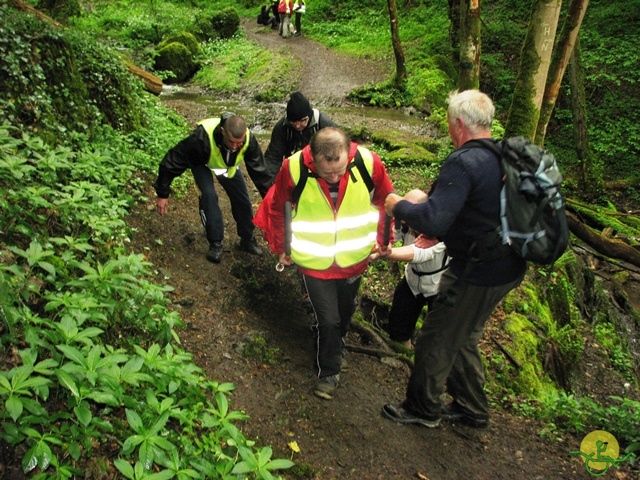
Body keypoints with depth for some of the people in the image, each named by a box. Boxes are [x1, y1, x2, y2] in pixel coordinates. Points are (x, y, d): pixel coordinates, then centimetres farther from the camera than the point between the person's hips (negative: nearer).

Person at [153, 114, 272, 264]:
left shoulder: (248, 140, -35)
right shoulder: (202, 137, -45)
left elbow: (259, 170, -21)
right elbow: (173, 161, -34)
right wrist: (162, 194, -28)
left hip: (229, 164, 3)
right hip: (202, 163, -3)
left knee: (242, 197, -5)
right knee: (209, 195, -24)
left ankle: (247, 239, 15)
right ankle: (215, 243, -10)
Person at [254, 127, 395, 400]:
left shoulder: (368, 162, -22)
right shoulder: (294, 168, -25)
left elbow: (385, 200, -2)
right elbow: (277, 207, -5)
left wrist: (382, 241, 5)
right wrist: (280, 248, 4)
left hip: (354, 258, 3)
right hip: (313, 261, -2)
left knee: (345, 311, 23)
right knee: (327, 320, 2)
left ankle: (334, 347, 55)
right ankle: (329, 373, 29)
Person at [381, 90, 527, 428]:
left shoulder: (463, 163, -24)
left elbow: (433, 221, -33)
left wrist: (398, 205, -14)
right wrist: (440, 233, 18)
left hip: (477, 273, -9)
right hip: (508, 268, 9)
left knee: (435, 342, 11)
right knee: (463, 339, 25)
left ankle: (422, 409, 32)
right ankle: (472, 408, 41)